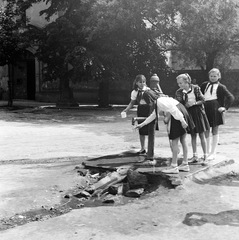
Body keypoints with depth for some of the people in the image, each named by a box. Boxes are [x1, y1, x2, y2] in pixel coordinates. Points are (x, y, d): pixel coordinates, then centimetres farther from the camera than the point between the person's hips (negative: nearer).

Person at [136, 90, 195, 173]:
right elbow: (153, 115, 32)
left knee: (174, 142, -3)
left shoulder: (159, 102, -9)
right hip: (182, 113, 10)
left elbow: (173, 109, -19)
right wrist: (142, 124, 37)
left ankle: (174, 166, 2)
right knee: (183, 140, 13)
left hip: (177, 117, -10)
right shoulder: (161, 100, 22)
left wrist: (182, 121, -21)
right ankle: (185, 164, 20)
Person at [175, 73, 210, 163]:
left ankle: (205, 155, 11)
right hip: (189, 114, 2)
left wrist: (194, 103, -16)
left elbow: (202, 100, -4)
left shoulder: (195, 88, -8)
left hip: (198, 112, -2)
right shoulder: (179, 92, -4)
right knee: (193, 135, 7)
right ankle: (195, 156, 14)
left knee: (201, 135, 3)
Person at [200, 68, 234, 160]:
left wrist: (225, 107, -8)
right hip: (205, 109, 3)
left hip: (216, 110, -3)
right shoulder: (204, 85, 13)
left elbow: (231, 97, 0)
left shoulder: (221, 87, 3)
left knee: (215, 131, 2)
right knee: (206, 131, 6)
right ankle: (207, 151, 18)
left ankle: (213, 153, 7)